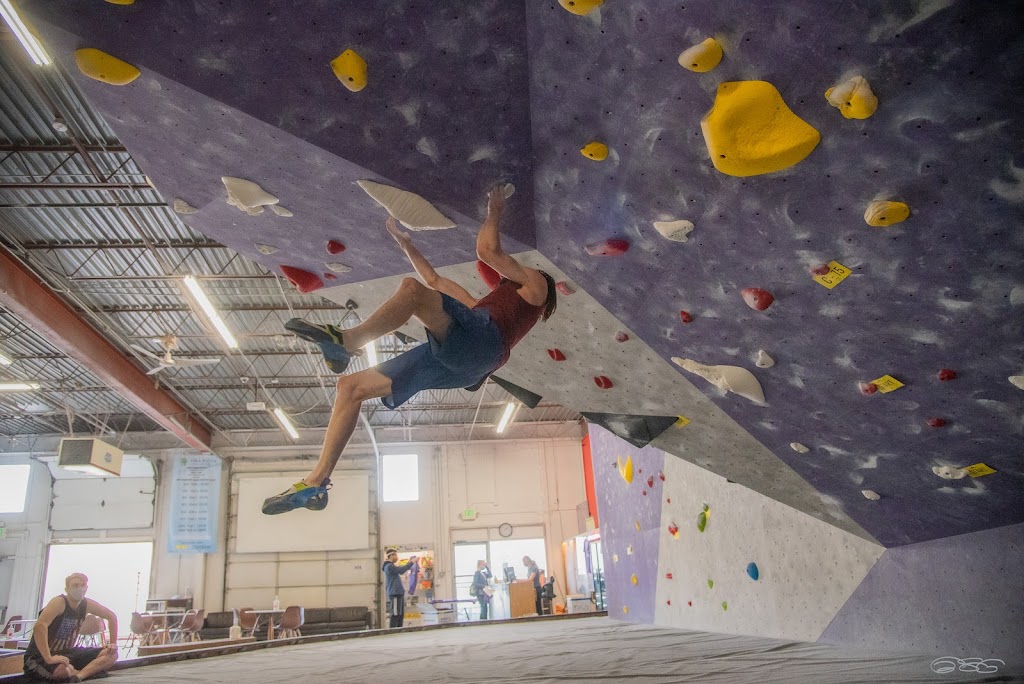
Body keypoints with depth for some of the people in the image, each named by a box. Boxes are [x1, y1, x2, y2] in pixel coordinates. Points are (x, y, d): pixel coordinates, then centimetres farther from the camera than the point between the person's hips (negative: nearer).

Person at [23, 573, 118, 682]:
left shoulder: (86, 604, 0)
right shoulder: (59, 602, -21)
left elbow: (111, 616, 13)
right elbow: (40, 625, -37)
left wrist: (113, 643, 4)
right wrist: (49, 658, -43)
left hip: (67, 653, 7)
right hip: (40, 657, -7)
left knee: (111, 655, -5)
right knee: (63, 670, -42)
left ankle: (79, 676, -29)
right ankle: (89, 671, -8)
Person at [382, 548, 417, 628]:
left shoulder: (391, 566, 19)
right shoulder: (389, 566, -13)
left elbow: (401, 569, 29)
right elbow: (401, 571, -24)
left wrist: (409, 562, 20)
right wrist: (411, 563, -18)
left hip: (399, 593, 10)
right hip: (395, 594, -10)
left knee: (400, 615, 11)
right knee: (395, 615, -12)